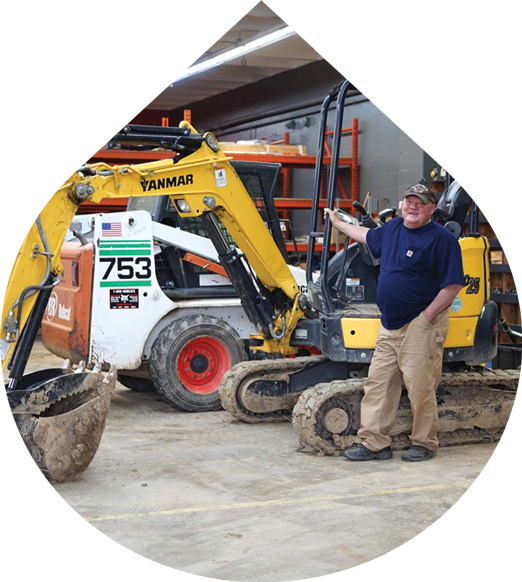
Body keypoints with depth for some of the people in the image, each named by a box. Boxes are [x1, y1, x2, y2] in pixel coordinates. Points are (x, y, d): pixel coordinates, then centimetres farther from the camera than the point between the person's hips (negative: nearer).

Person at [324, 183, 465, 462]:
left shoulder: (441, 239, -9)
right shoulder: (393, 227, 13)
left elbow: (454, 284, -12)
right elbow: (369, 236, 35)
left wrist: (427, 316, -17)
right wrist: (338, 223, 45)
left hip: (420, 326, -7)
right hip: (389, 325, 7)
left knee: (420, 387, -4)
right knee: (378, 383, 6)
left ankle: (424, 444, 11)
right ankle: (374, 442, 12)